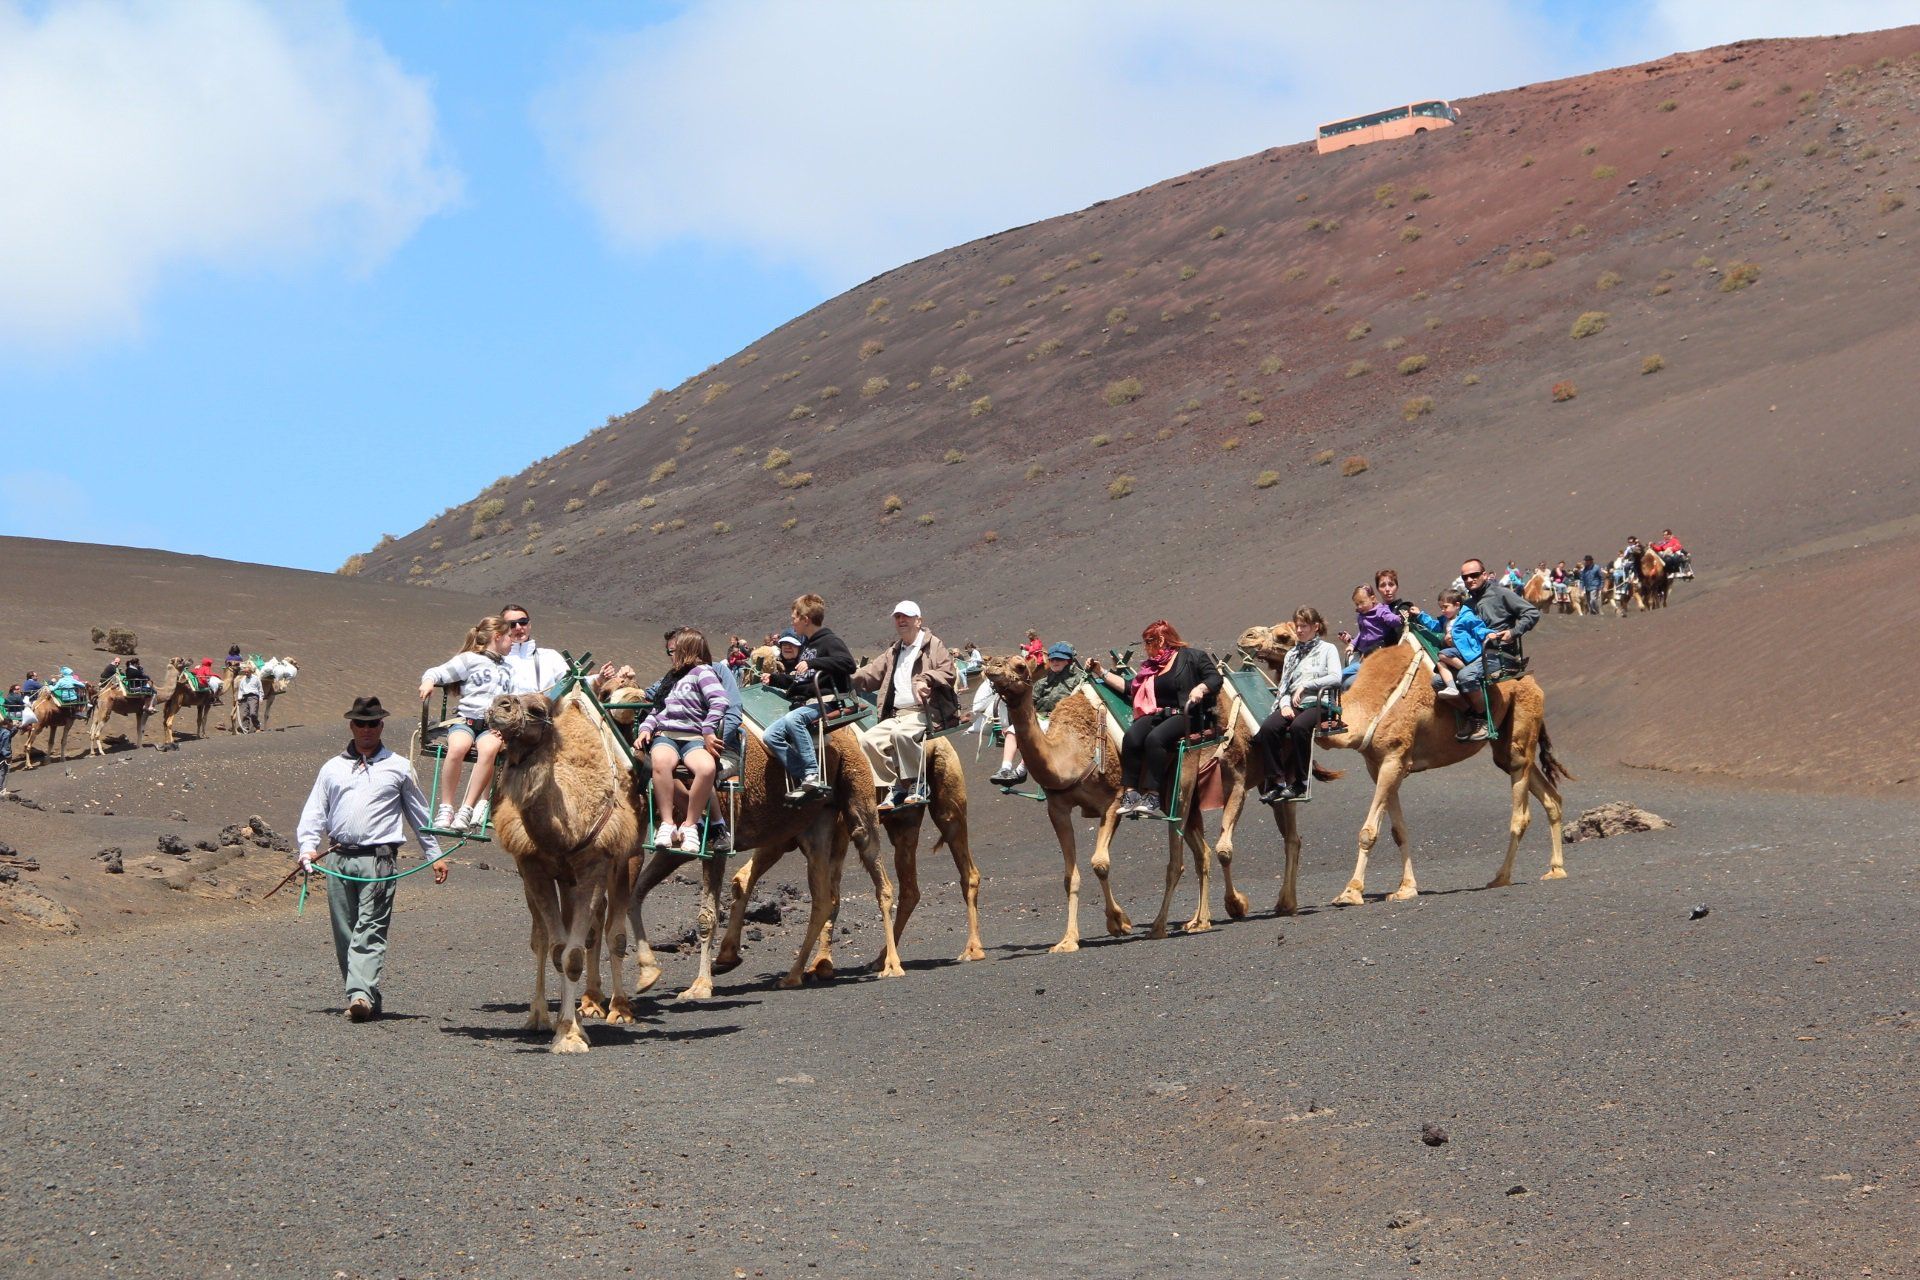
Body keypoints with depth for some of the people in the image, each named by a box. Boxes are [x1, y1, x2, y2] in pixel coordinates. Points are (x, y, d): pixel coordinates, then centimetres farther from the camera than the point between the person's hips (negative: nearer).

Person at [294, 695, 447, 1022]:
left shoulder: (398, 767, 12)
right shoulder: (332, 768, 17)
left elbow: (418, 814, 17)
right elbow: (315, 811, 14)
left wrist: (435, 856, 16)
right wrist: (308, 846, -3)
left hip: (378, 859, -3)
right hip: (339, 859, 4)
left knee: (370, 930, -14)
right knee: (344, 932, 5)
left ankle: (362, 995, -24)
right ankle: (358, 995, 12)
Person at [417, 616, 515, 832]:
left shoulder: (509, 669, 30)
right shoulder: (470, 660, 13)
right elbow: (437, 672, 6)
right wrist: (428, 681, -18)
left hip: (494, 725, 3)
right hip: (466, 718, -3)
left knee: (489, 749, -34)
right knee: (458, 747, -37)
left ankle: (466, 810, -34)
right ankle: (445, 807, -23)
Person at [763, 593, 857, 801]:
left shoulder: (829, 641, -4)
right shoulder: (805, 645, 23)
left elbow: (848, 663, -25)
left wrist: (812, 663, -27)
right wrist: (775, 679, 40)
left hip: (824, 703, -9)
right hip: (804, 704, 9)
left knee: (793, 719, -36)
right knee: (771, 735, -10)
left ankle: (813, 774, -37)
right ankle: (805, 781, -16)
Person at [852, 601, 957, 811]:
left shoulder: (933, 644, 8)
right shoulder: (892, 653, 28)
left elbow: (948, 673, -6)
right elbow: (870, 676, 22)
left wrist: (926, 680, -24)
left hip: (925, 713, -7)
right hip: (896, 715, 7)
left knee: (900, 733, -36)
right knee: (868, 740, -18)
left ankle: (917, 784, -22)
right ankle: (893, 788, -13)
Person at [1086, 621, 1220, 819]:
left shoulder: (1191, 657, 7)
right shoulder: (1151, 666, 25)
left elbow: (1215, 678, -2)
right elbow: (1129, 687, 20)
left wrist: (1200, 688, -21)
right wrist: (1101, 672, 19)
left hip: (1181, 715, -5)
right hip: (1154, 715, 5)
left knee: (1155, 738, -35)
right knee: (1131, 736, -27)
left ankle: (1152, 797, -36)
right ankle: (1130, 794, -30)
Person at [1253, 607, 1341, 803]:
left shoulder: (1327, 649, 10)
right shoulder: (1291, 654, 25)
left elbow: (1336, 678, -7)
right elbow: (1284, 685, 17)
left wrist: (1305, 685, -12)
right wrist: (1285, 704, -4)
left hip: (1318, 704, -5)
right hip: (1293, 705, 5)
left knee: (1298, 727, -38)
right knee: (1267, 728, -27)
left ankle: (1299, 783, -28)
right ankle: (1277, 781, -25)